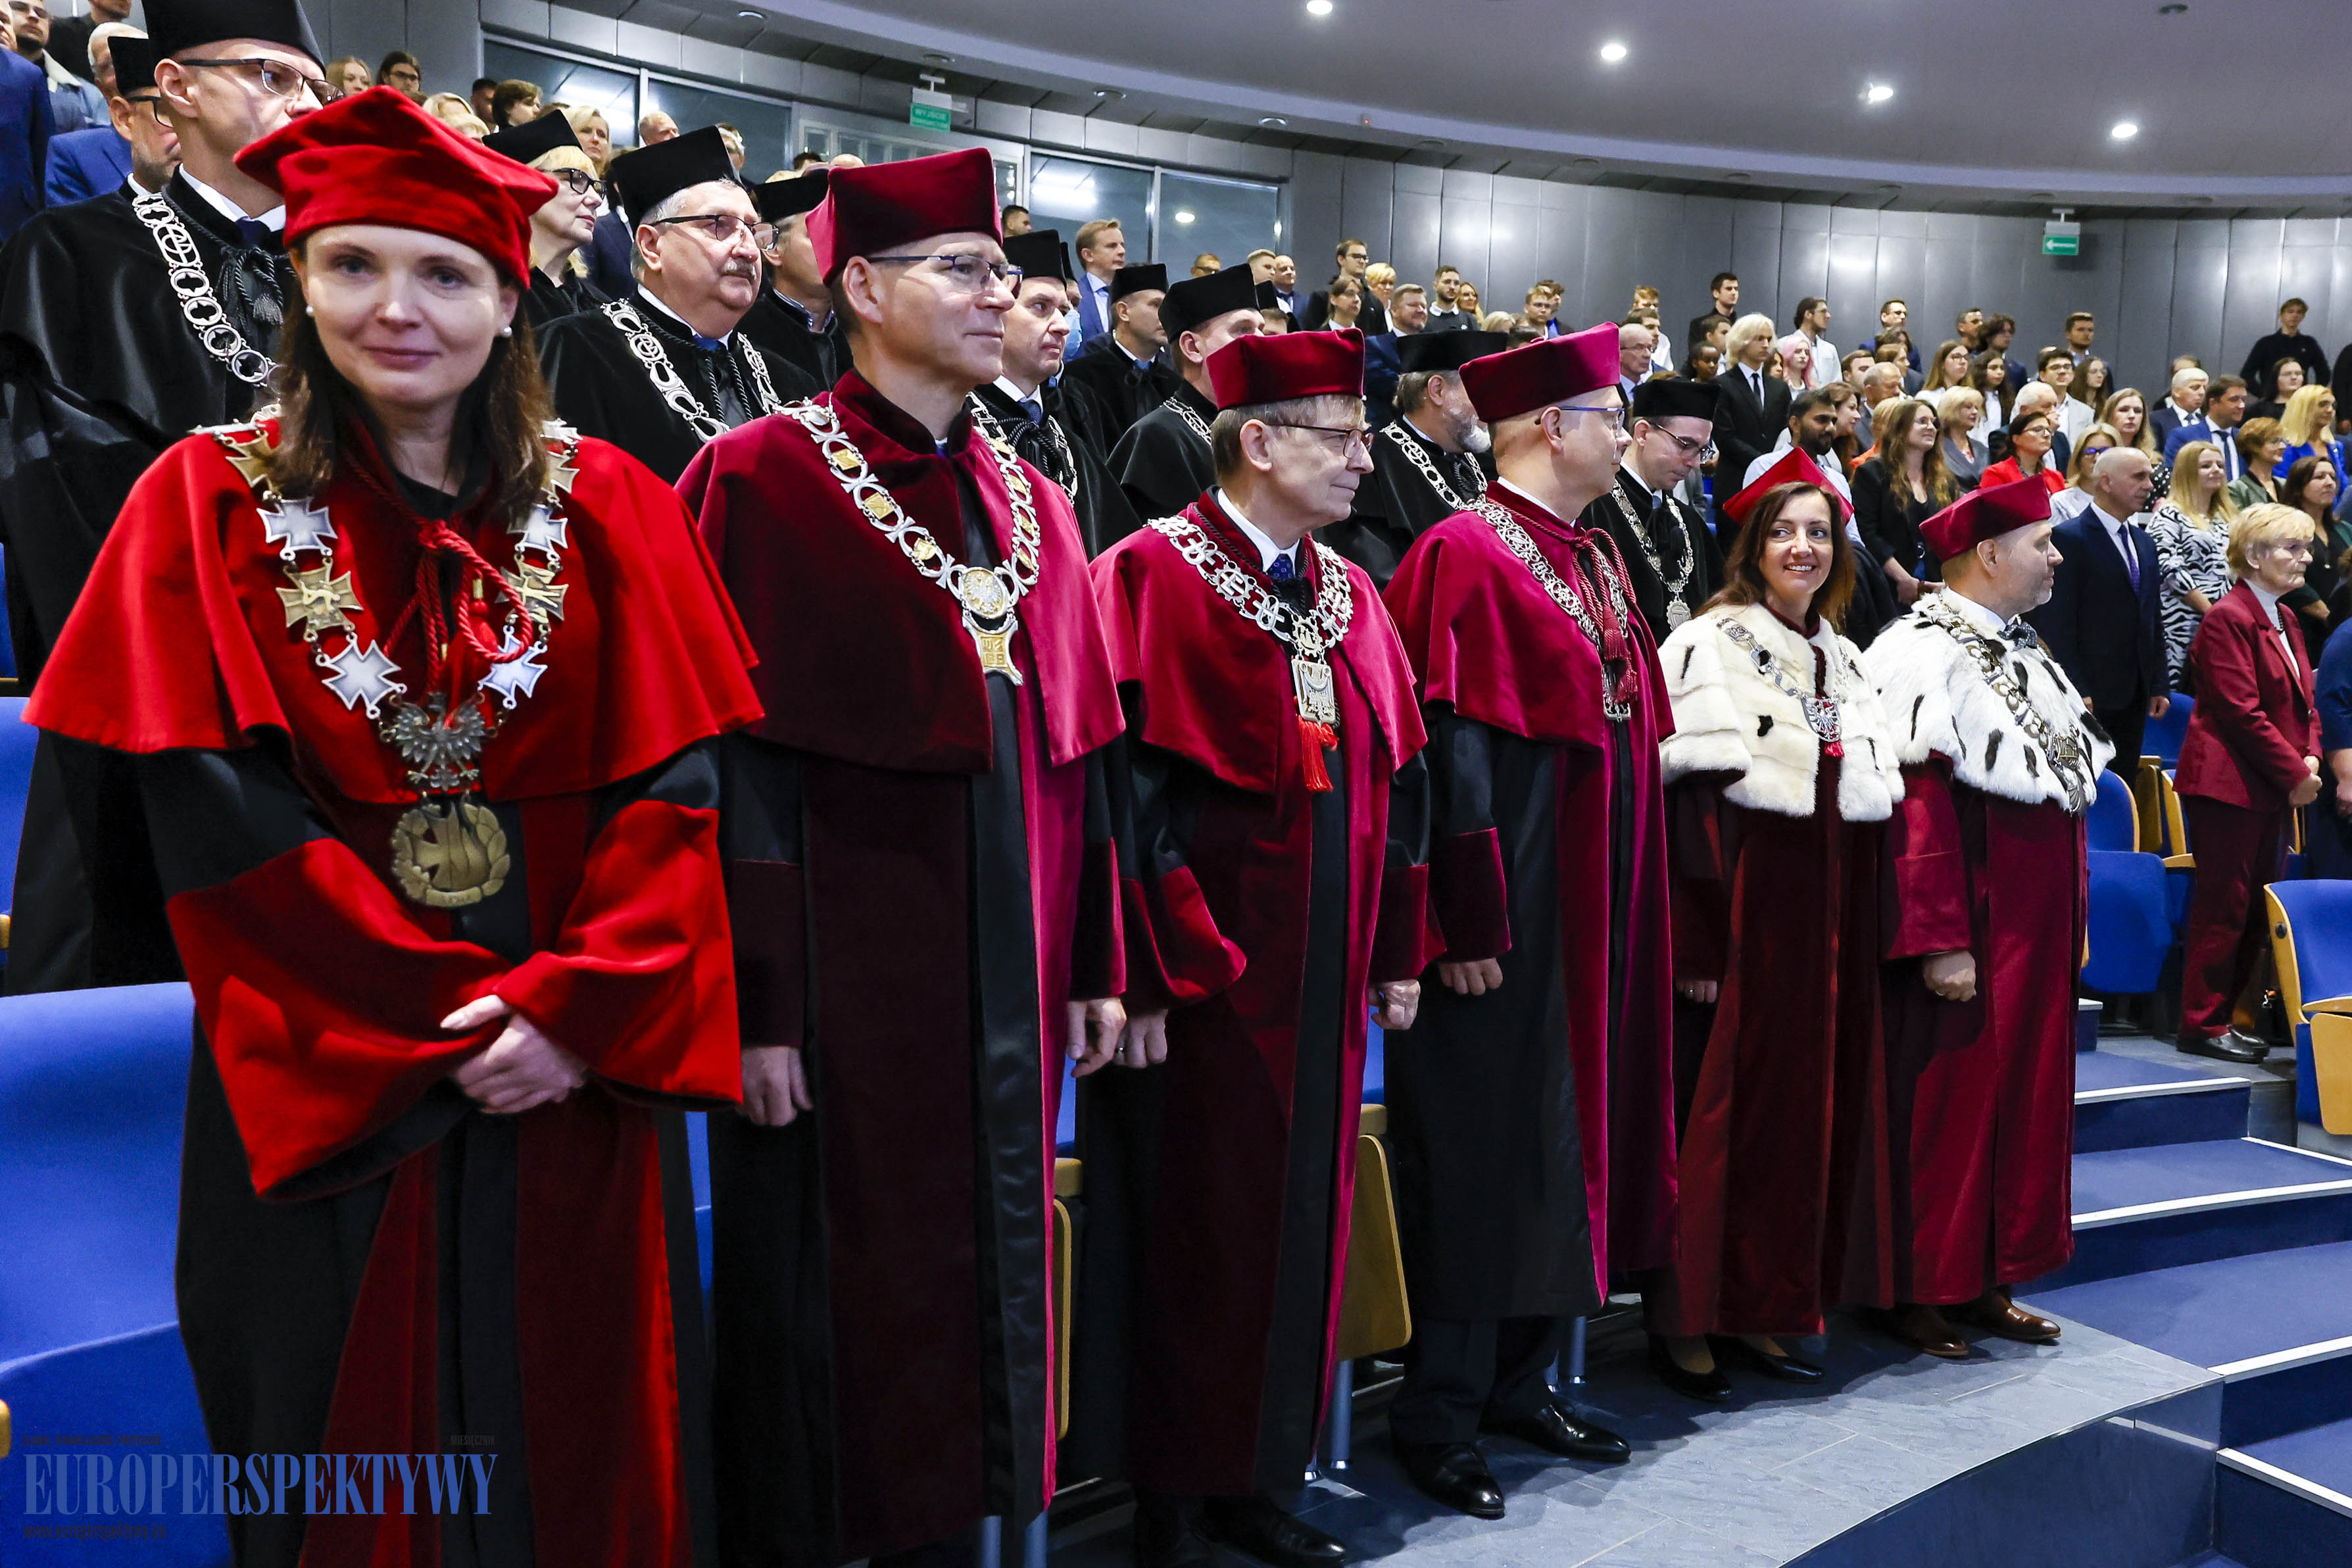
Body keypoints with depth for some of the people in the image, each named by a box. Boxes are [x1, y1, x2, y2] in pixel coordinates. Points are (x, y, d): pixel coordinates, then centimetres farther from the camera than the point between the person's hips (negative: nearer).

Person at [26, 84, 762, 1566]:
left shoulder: (604, 503, 3)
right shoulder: (211, 501, 0)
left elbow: (675, 782, -4)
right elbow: (217, 814, -8)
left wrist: (575, 1006, -15)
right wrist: (441, 1017, -14)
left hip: (578, 1069, 1)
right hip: (330, 1085, -1)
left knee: (582, 1437, 13)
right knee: (359, 1440, 13)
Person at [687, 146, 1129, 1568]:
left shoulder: (1031, 500, 12)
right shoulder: (765, 476, -7)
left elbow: (1075, 745, 11)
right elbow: (733, 757, -12)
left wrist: (1095, 963, 10)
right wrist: (752, 1001, -16)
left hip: (1007, 980, 6)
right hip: (845, 967, -6)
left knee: (991, 1273, 15)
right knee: (841, 1304, 6)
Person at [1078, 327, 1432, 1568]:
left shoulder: (1348, 594, 12)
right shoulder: (1155, 575, -10)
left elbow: (1395, 782, 14)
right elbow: (1125, 792, -17)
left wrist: (1397, 952, 11)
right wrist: (1146, 978, -21)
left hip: (1320, 976, 7)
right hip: (1202, 981, -7)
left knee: (1298, 1221, 14)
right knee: (1194, 1229, 4)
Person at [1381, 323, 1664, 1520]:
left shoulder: (1592, 558, 15)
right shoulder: (1466, 555, -13)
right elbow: (1449, 751, -19)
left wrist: (1627, 912, 17)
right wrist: (1469, 921, -21)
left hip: (1593, 909, 9)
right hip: (1506, 913, -9)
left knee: (1560, 1137, 15)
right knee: (1478, 1147, -1)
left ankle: (1518, 1378, 30)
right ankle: (1438, 1413, 14)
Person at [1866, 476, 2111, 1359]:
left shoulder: (2021, 652, 14)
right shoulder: (1921, 654, -15)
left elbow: (2060, 792, 20)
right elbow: (1914, 805, -22)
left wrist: (2070, 922, 18)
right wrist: (1941, 944, -25)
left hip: (2034, 932, 9)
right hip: (1963, 932, -9)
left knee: (2024, 1098, 14)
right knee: (1942, 1104, 0)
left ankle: (1987, 1279, 26)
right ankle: (1916, 1290, 14)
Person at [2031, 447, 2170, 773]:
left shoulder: (2144, 542, 17)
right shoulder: (2069, 538, -9)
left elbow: (2153, 620, 20)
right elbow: (2057, 624, -14)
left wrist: (2160, 685, 13)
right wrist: (2075, 692, -18)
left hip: (2135, 696, 8)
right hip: (2091, 696, -8)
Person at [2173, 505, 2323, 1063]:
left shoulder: (2285, 621, 16)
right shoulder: (2229, 618, -13)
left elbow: (2303, 702, 17)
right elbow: (2242, 712, -18)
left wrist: (2310, 758, -1)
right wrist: (2295, 774, -14)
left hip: (2275, 788, 9)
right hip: (2230, 783, -9)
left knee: (2259, 908, 12)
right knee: (2224, 905, -4)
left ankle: (2236, 1015, 21)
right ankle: (2204, 1024, 4)